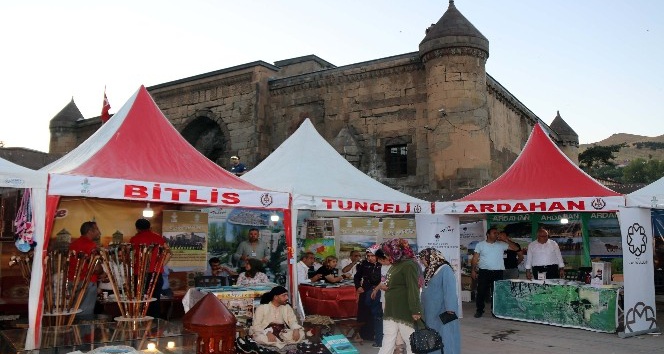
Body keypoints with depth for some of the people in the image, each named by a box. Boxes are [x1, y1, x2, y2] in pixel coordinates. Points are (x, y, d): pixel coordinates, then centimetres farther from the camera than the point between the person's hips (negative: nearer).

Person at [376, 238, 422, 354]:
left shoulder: (409, 265, -15)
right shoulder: (396, 265, 15)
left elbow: (413, 289, -22)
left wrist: (415, 310, -26)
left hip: (405, 312, -9)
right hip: (391, 311, 9)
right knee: (387, 344, 9)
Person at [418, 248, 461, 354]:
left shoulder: (445, 269, -14)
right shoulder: (429, 271, 12)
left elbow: (450, 291, -22)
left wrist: (450, 310, -28)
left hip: (442, 312, -8)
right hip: (430, 312, 8)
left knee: (444, 338, -2)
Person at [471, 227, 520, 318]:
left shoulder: (501, 244, 7)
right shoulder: (480, 245, 4)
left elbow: (515, 248, 2)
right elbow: (475, 258, 3)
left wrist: (506, 240, -6)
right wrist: (473, 270, -5)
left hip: (498, 272, 2)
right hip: (484, 272, -1)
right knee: (481, 291, 0)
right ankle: (479, 310, 13)